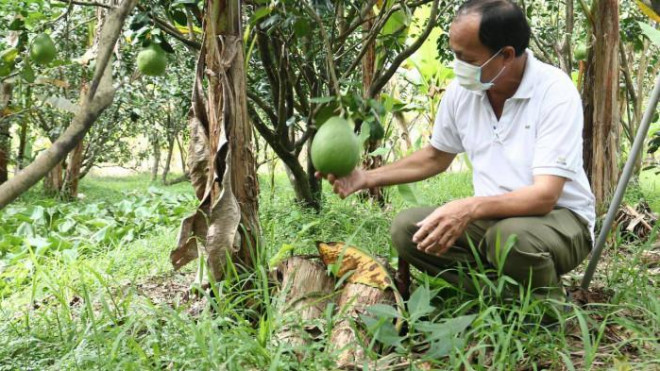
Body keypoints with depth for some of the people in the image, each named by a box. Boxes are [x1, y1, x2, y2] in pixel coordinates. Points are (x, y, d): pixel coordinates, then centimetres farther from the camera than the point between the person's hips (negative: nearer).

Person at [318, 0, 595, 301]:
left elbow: (544, 196, -29)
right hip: (492, 216, 5)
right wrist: (368, 178, 4)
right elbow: (436, 157, 13)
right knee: (406, 228, -15)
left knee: (512, 236, -38)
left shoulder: (556, 91, -22)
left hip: (559, 216, -5)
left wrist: (471, 208, -45)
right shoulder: (461, 90, -4)